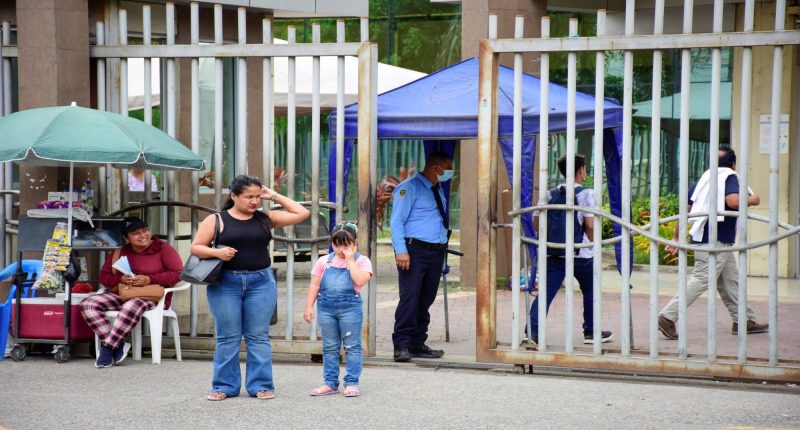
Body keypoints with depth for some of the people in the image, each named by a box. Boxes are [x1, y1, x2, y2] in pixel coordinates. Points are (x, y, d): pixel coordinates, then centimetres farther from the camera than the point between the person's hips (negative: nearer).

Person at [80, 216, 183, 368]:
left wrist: (149, 279, -15)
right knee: (88, 304, -18)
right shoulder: (120, 252, 16)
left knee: (131, 307, -40)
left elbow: (178, 273, -7)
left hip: (152, 297, -5)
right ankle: (117, 345, -20)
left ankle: (107, 347, -24)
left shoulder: (163, 249, 3)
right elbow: (104, 276, 14)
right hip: (120, 295, 5)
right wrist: (121, 279, -8)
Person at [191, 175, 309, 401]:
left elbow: (302, 213, 9)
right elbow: (196, 247, 3)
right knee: (227, 337, 3)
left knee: (258, 337, 3)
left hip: (261, 282, 1)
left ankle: (261, 385, 9)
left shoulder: (266, 219, 8)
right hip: (226, 283, -1)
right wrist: (216, 252, -16)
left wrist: (275, 196, 5)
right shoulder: (216, 220, 2)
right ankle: (224, 386, 12)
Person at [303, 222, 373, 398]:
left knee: (352, 346, 2)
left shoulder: (361, 261, 0)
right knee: (329, 347, 10)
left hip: (350, 307, -3)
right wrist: (309, 307, 3)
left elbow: (360, 280, -18)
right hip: (326, 307, 4)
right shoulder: (324, 261, 9)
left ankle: (351, 382, 9)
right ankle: (330, 383, 18)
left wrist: (350, 260, -12)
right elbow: (314, 285, 10)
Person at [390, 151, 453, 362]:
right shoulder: (410, 187, -4)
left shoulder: (438, 191, 21)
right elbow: (396, 221, -9)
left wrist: (443, 248, 16)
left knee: (426, 300, 8)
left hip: (436, 252, 8)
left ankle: (418, 344, 14)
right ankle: (401, 346, -11)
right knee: (410, 297, -13)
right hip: (414, 250, -8)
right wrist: (401, 251, -19)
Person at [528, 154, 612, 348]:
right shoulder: (586, 194, -6)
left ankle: (534, 331, -18)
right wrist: (593, 244, 2)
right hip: (580, 253, -3)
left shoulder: (550, 194, 9)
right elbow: (590, 225, -14)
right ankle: (591, 332, 28)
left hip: (552, 253, 3)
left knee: (546, 292, -3)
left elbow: (536, 223, 6)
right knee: (590, 292, 18)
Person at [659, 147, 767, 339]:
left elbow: (685, 209, 14)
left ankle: (744, 321, 21)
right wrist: (752, 200, -7)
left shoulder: (703, 179, 16)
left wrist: (676, 237, 16)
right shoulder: (729, 177, -6)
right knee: (701, 280, -11)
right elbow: (733, 201, -27)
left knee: (730, 281, 15)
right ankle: (668, 317, -16)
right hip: (717, 241, -9)